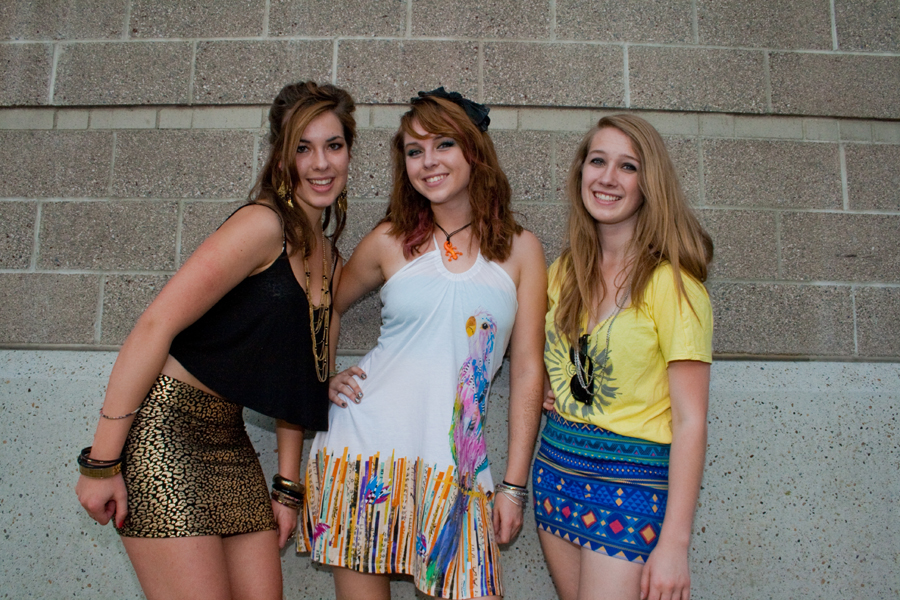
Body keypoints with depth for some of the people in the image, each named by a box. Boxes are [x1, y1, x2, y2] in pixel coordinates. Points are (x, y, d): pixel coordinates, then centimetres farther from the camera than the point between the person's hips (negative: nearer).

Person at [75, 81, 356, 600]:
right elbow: (155, 326, -18)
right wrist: (101, 463, -18)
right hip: (165, 425, -7)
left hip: (229, 439, 8)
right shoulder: (263, 225, -14)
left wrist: (287, 487, 12)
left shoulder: (331, 261, 11)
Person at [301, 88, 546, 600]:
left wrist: (514, 484, 0)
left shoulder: (520, 249, 2)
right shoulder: (390, 241, 3)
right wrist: (323, 378, 5)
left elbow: (528, 370, 1)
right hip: (369, 446, 1)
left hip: (455, 462, 0)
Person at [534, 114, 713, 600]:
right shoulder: (564, 270, 4)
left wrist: (674, 542, -18)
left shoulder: (671, 281, -13)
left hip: (631, 486, -5)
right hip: (556, 469, 5)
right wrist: (547, 391, 2)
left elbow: (690, 420, -15)